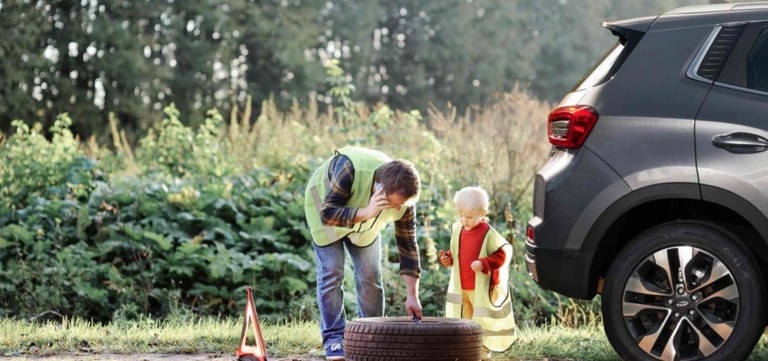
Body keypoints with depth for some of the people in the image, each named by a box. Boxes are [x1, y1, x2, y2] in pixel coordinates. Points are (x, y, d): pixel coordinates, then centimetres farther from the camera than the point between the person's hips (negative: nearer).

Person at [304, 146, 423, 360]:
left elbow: (407, 246, -20)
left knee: (370, 276, -3)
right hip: (324, 205, -3)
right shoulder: (350, 169, -43)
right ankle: (334, 339, -6)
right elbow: (327, 215, -38)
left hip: (364, 219, 3)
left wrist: (412, 295, -24)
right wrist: (365, 213, -54)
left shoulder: (403, 198, -29)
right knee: (331, 274, -11)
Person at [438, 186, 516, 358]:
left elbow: (503, 254, -14)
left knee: (481, 322, 2)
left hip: (482, 289, -6)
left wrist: (484, 263, -26)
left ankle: (483, 351, 13)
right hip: (460, 288, 6)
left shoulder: (489, 234, -16)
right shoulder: (457, 230, 4)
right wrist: (447, 258, -2)